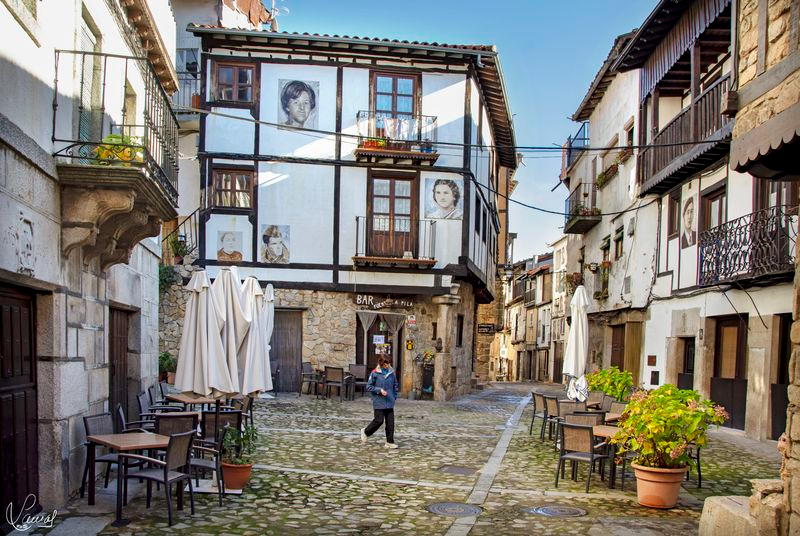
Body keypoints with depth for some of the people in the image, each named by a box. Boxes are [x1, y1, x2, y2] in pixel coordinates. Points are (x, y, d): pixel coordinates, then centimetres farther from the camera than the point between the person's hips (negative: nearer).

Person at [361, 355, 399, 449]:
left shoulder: (392, 373, 5)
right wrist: (379, 390, -14)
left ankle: (390, 442, 10)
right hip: (379, 402, -4)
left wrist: (394, 396, 9)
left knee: (390, 422, 2)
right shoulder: (375, 373, -7)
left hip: (389, 402, 4)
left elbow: (395, 385, 19)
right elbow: (369, 387, -4)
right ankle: (365, 431, 23)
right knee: (379, 421, -3)